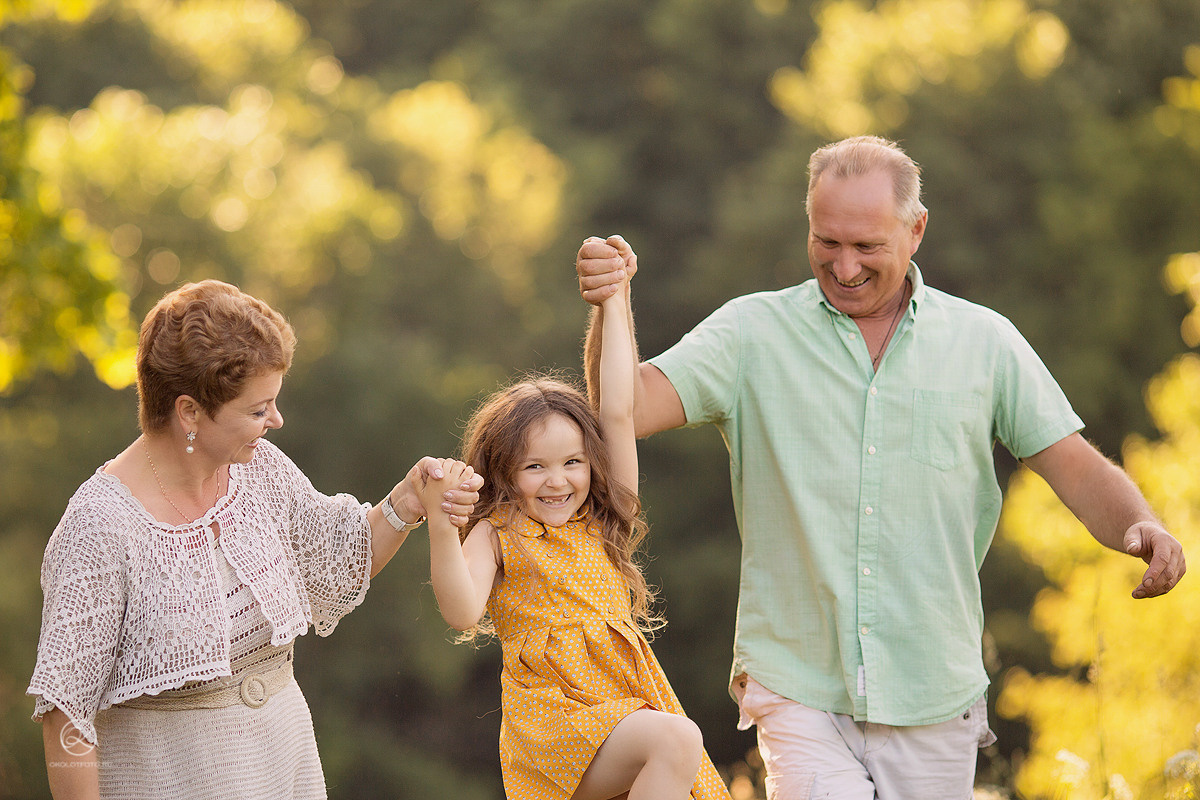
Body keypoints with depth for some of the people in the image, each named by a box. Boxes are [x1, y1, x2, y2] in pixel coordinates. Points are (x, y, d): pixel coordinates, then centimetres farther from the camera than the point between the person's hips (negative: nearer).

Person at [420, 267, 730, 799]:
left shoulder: (603, 524, 15)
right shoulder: (496, 535, 3)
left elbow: (619, 414, 10)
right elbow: (462, 612, -15)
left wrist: (614, 303, 12)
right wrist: (440, 526, -27)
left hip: (629, 706, 6)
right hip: (553, 714, -6)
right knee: (677, 740, -28)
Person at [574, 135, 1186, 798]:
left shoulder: (984, 342, 5)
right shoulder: (754, 333, 2)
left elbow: (1078, 470, 5)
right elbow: (628, 409, -6)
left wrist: (1144, 528, -16)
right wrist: (608, 307, -24)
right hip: (797, 687, -2)